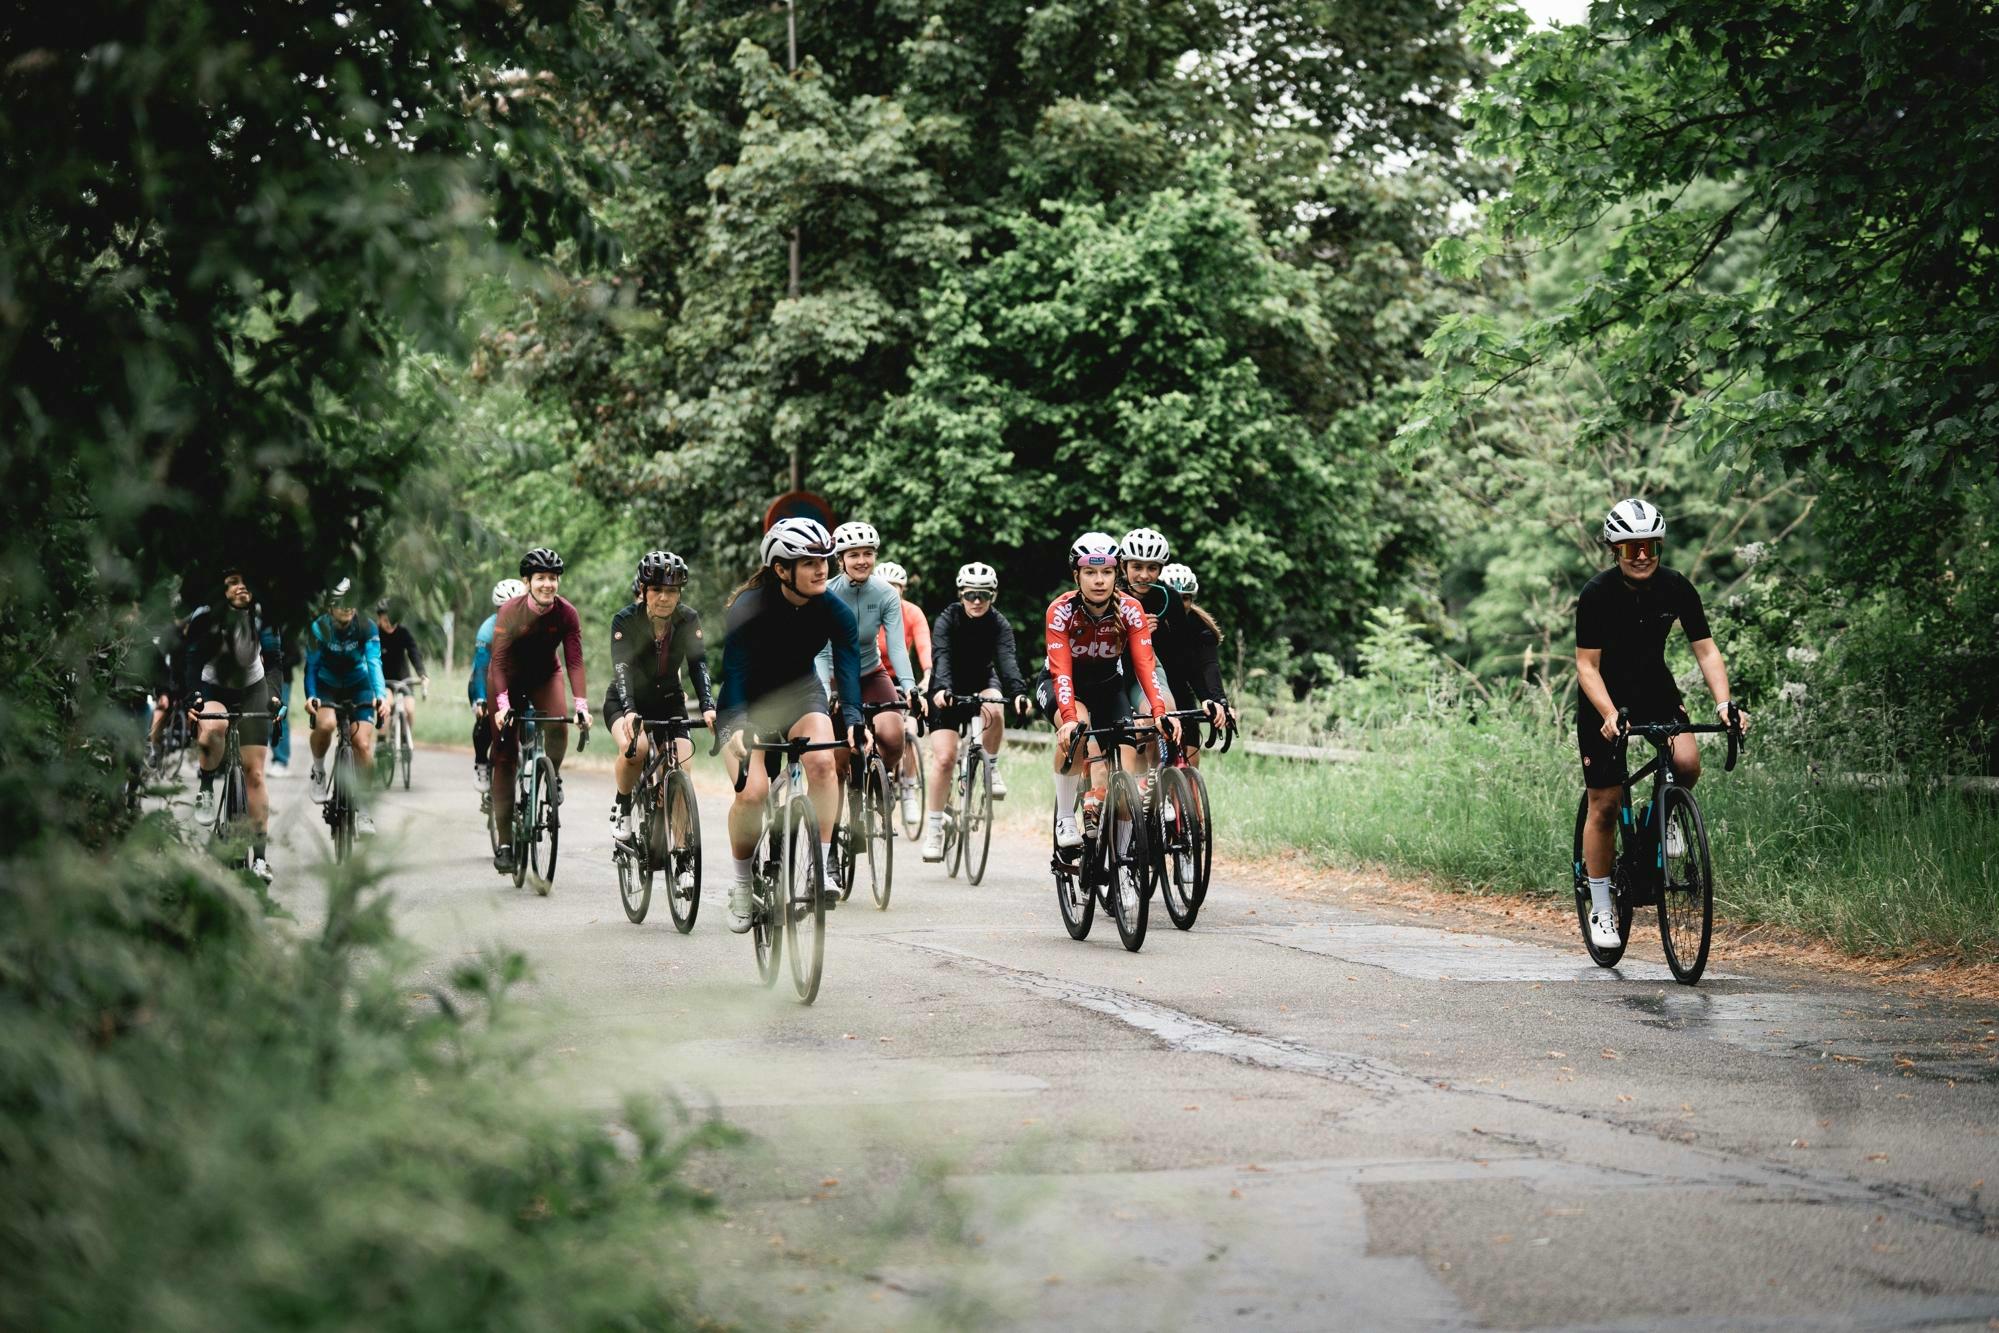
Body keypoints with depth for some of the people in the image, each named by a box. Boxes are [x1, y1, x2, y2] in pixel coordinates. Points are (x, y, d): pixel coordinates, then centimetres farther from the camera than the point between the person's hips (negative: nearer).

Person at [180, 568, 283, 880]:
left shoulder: (261, 614, -12)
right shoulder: (205, 617, -20)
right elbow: (190, 660, -23)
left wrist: (276, 696, -18)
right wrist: (191, 699, -37)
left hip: (251, 690, 2)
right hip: (212, 689, -2)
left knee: (254, 773, -5)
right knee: (213, 729, -39)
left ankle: (260, 857, -3)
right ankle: (207, 785, -8)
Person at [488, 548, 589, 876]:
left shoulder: (567, 614, -19)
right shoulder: (510, 612, -24)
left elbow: (574, 662, -22)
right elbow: (499, 660, -27)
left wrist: (582, 705, -33)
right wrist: (502, 705, -37)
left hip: (545, 677, 1)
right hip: (509, 680, -1)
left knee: (558, 727, -30)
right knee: (505, 757, -5)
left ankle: (552, 777, 5)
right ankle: (504, 842, -2)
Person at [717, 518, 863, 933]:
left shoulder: (834, 612, -18)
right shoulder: (748, 608, -26)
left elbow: (848, 668, -27)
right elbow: (734, 672, -33)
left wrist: (853, 722, -44)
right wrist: (738, 728, -49)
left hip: (800, 695, 2)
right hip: (749, 703, -2)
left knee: (822, 762, -28)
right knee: (752, 791, -21)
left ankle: (821, 868, -19)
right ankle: (741, 885, 1)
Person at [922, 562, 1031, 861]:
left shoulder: (998, 625, -13)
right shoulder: (947, 620, -17)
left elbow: (1007, 659, -29)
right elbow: (941, 657, -33)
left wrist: (1018, 691, -48)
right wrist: (941, 688, -53)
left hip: (980, 685, 1)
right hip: (947, 692, -1)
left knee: (994, 711, -35)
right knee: (944, 757, -15)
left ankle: (991, 768, -10)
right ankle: (933, 827, -5)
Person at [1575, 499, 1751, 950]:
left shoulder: (1676, 588, -13)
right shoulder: (1597, 594, -21)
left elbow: (1706, 649, -12)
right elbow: (1587, 665, -21)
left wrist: (1724, 703, -27)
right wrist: (1610, 715, -37)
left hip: (1655, 688, 2)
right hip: (1605, 698, -2)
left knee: (1687, 762, -26)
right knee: (1604, 805, -4)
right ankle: (1601, 909, 10)